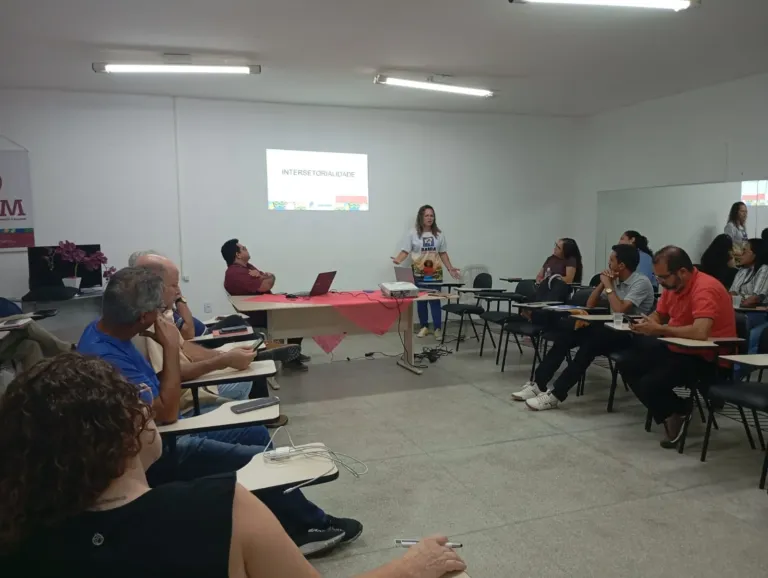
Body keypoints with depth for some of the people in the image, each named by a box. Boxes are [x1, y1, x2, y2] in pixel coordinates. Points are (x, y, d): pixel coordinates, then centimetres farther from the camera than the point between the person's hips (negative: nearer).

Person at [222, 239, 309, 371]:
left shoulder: (246, 266, 14)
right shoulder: (235, 273, -19)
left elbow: (271, 276, 9)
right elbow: (265, 286, -26)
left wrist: (261, 276, -14)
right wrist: (267, 277, -3)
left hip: (266, 308, 10)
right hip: (256, 315, -10)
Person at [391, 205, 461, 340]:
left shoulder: (439, 234, 6)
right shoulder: (413, 233, -1)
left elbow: (443, 253, 12)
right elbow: (405, 251, -4)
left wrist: (450, 268, 5)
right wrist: (398, 260, -23)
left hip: (435, 273, 1)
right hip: (418, 273, -1)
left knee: (435, 300, -4)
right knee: (421, 300, 6)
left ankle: (438, 329, 1)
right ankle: (424, 327, 19)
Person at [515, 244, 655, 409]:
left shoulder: (641, 283, -12)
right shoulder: (615, 280, 12)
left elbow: (620, 310, -26)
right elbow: (590, 305, 13)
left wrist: (608, 285, -14)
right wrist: (603, 283, -1)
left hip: (631, 335, -8)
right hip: (612, 329, 8)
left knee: (590, 344, -33)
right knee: (566, 335, -11)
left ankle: (556, 395, -31)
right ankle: (538, 384, -13)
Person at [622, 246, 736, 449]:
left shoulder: (705, 289, -27)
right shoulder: (672, 285, 1)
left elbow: (700, 332, -40)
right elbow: (658, 315, 16)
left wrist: (659, 329, -29)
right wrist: (644, 323, -8)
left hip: (706, 358, -9)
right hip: (677, 348, 9)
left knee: (650, 384, -24)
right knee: (628, 366, 4)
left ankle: (678, 412, 7)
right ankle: (671, 411, 9)